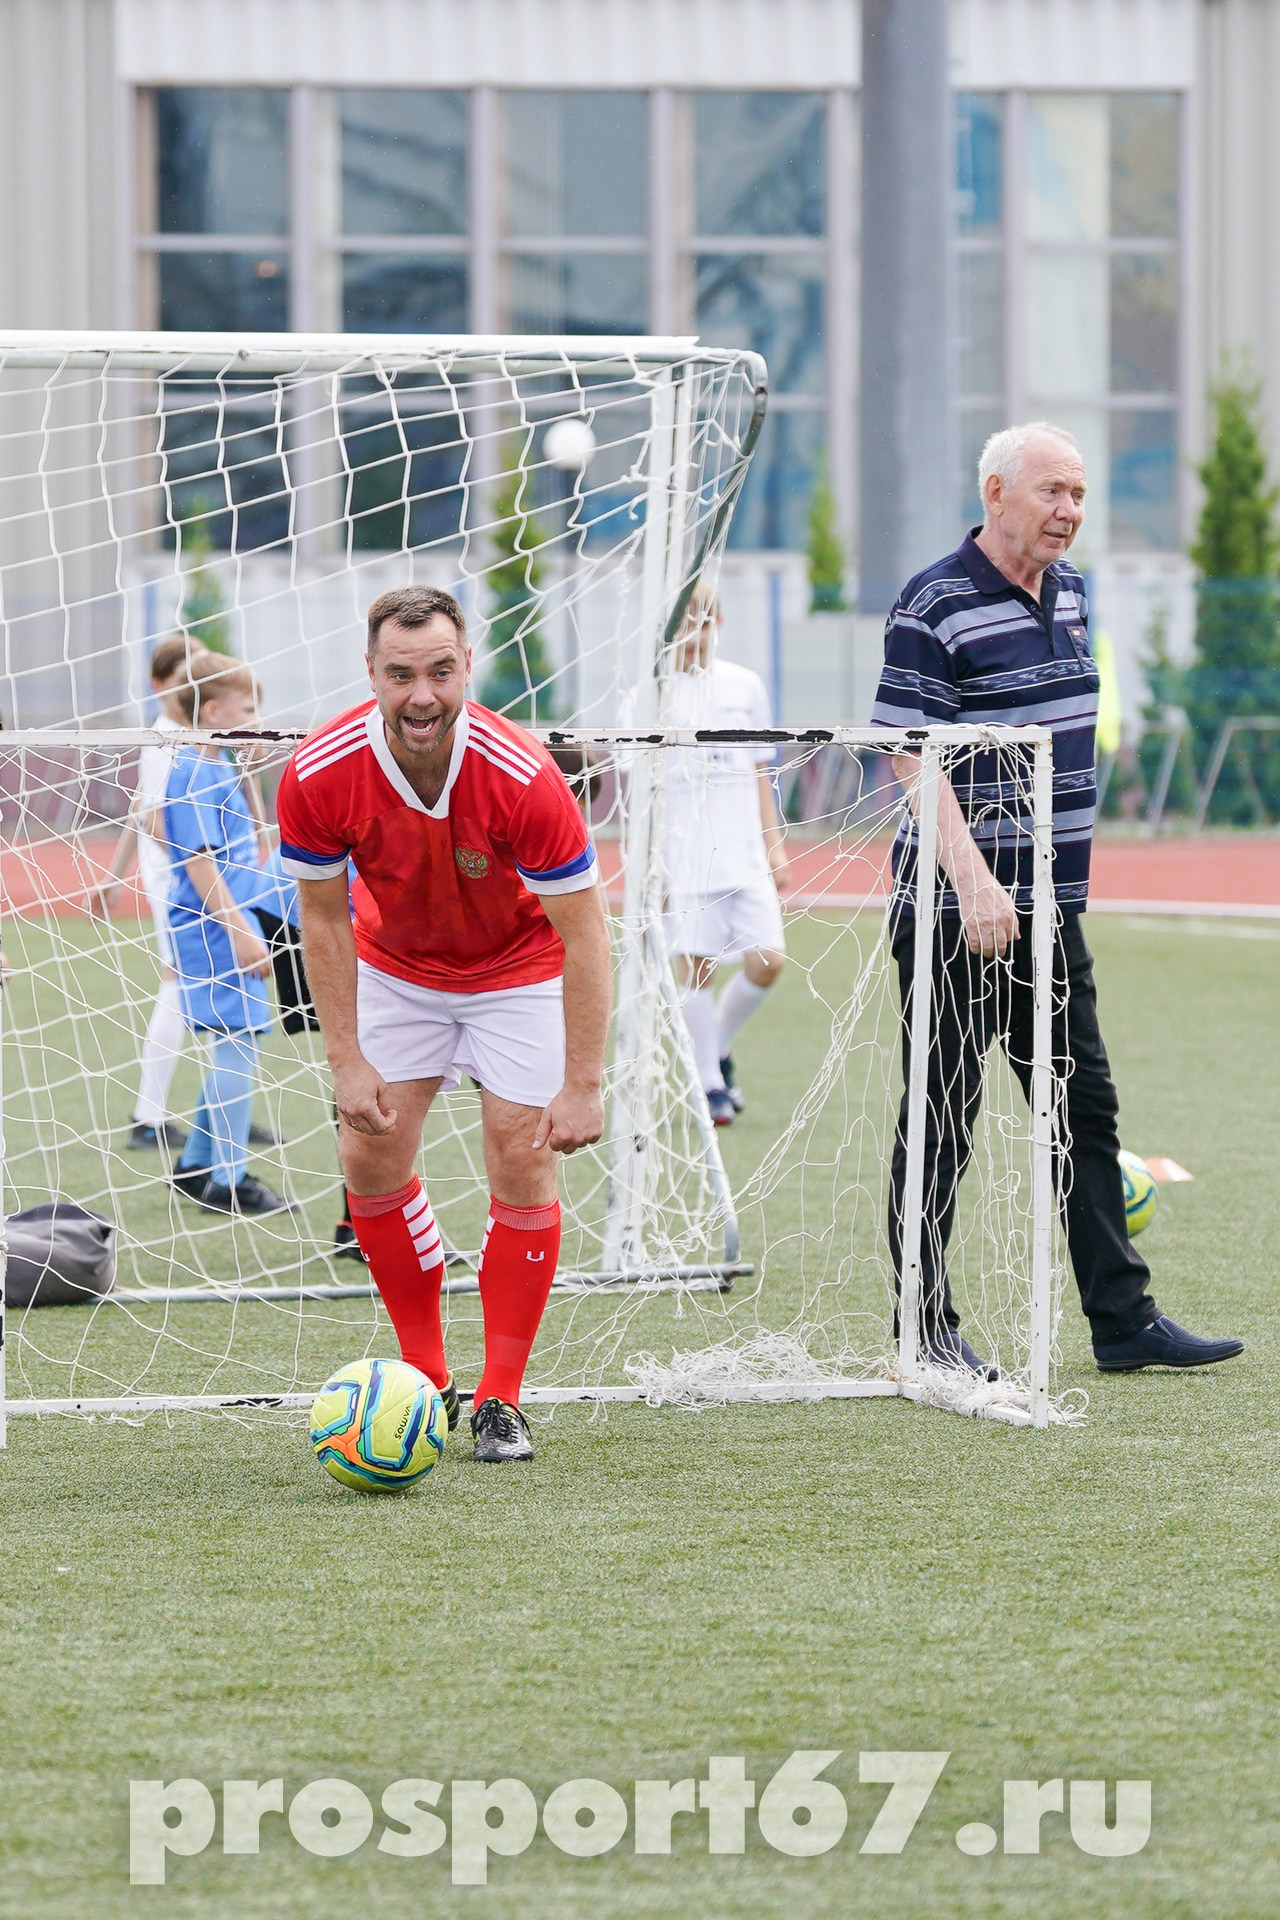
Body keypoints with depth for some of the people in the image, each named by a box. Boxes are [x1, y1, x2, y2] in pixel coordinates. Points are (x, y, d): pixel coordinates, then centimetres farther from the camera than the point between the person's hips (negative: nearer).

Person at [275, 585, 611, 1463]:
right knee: (372, 1156, -3)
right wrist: (347, 1063, -13)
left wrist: (583, 1086, -28)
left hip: (519, 969, -3)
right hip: (395, 968, 3)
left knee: (522, 1163, -10)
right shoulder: (320, 777, -27)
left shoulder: (523, 779, -35)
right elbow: (325, 918, -10)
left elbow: (583, 934, -26)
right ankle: (427, 1381, 11)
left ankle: (502, 1400, 1)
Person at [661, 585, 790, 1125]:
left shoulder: (745, 685, 9)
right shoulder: (657, 693, 0)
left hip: (745, 854, 3)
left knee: (767, 960, -5)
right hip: (685, 860, -3)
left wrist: (775, 846, 12)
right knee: (697, 968, -4)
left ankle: (720, 1049, 19)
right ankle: (709, 1086, 7)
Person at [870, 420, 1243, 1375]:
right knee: (942, 1121, -1)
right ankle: (926, 1327, 7)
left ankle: (1123, 1317, 13)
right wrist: (970, 877, -26)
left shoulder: (1068, 588, 12)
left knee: (1086, 1109, 9)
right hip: (955, 911, -8)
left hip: (1052, 904, 8)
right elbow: (914, 756, -18)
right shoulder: (934, 608, -13)